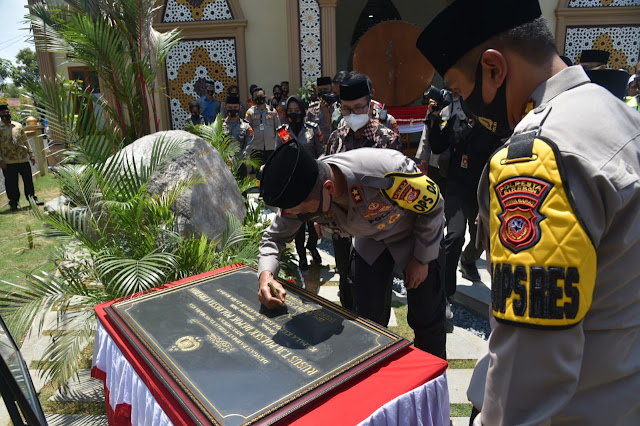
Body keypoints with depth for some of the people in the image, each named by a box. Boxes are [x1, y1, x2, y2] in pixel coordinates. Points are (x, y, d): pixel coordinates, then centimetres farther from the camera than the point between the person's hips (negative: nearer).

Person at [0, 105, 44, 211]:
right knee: (11, 183, 3)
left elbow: (25, 141, 16)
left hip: (23, 159, 3)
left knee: (28, 181, 9)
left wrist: (31, 154, 10)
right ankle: (13, 203, 14)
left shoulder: (18, 126, 10)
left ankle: (32, 198, 22)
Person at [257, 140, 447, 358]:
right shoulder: (302, 193, -28)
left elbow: (432, 205, -23)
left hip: (416, 235, -3)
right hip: (371, 240, 3)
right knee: (368, 318, 1)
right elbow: (275, 235, -11)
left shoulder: (387, 171, -43)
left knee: (427, 318, 4)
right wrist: (266, 274, -32)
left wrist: (422, 259, -14)